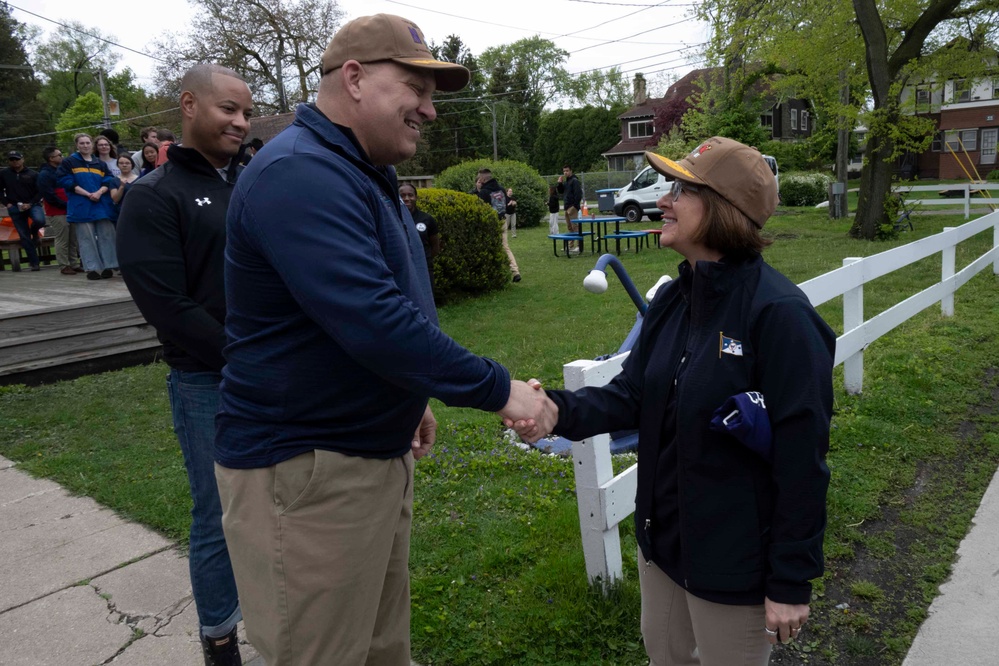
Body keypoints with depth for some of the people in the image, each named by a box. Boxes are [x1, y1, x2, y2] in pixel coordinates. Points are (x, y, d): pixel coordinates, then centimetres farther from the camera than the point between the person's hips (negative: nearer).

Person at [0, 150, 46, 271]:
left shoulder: (33, 174, 0)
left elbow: (40, 191, -2)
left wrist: (30, 203, -13)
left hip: (32, 205, -1)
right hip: (15, 208, 1)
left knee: (40, 220, -34)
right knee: (24, 237, 0)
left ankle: (34, 230, 5)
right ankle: (34, 263, 8)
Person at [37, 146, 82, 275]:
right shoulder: (44, 174, -8)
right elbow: (49, 196, -14)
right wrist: (66, 205, -12)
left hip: (69, 211, 7)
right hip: (57, 213, -7)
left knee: (73, 239, 8)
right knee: (62, 240, -5)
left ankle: (74, 264, 14)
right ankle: (64, 266, 0)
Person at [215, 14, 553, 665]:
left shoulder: (361, 174, 14)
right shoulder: (301, 173, -21)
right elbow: (373, 321, -30)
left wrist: (410, 400, 20)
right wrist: (498, 390, -22)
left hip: (377, 450, 10)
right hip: (305, 468, -9)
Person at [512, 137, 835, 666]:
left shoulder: (779, 313, -25)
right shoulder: (671, 299, -1)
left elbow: (801, 456, -22)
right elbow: (632, 396, 0)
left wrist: (791, 581, -16)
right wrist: (561, 410, -20)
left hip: (734, 559, -7)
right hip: (662, 537, 7)